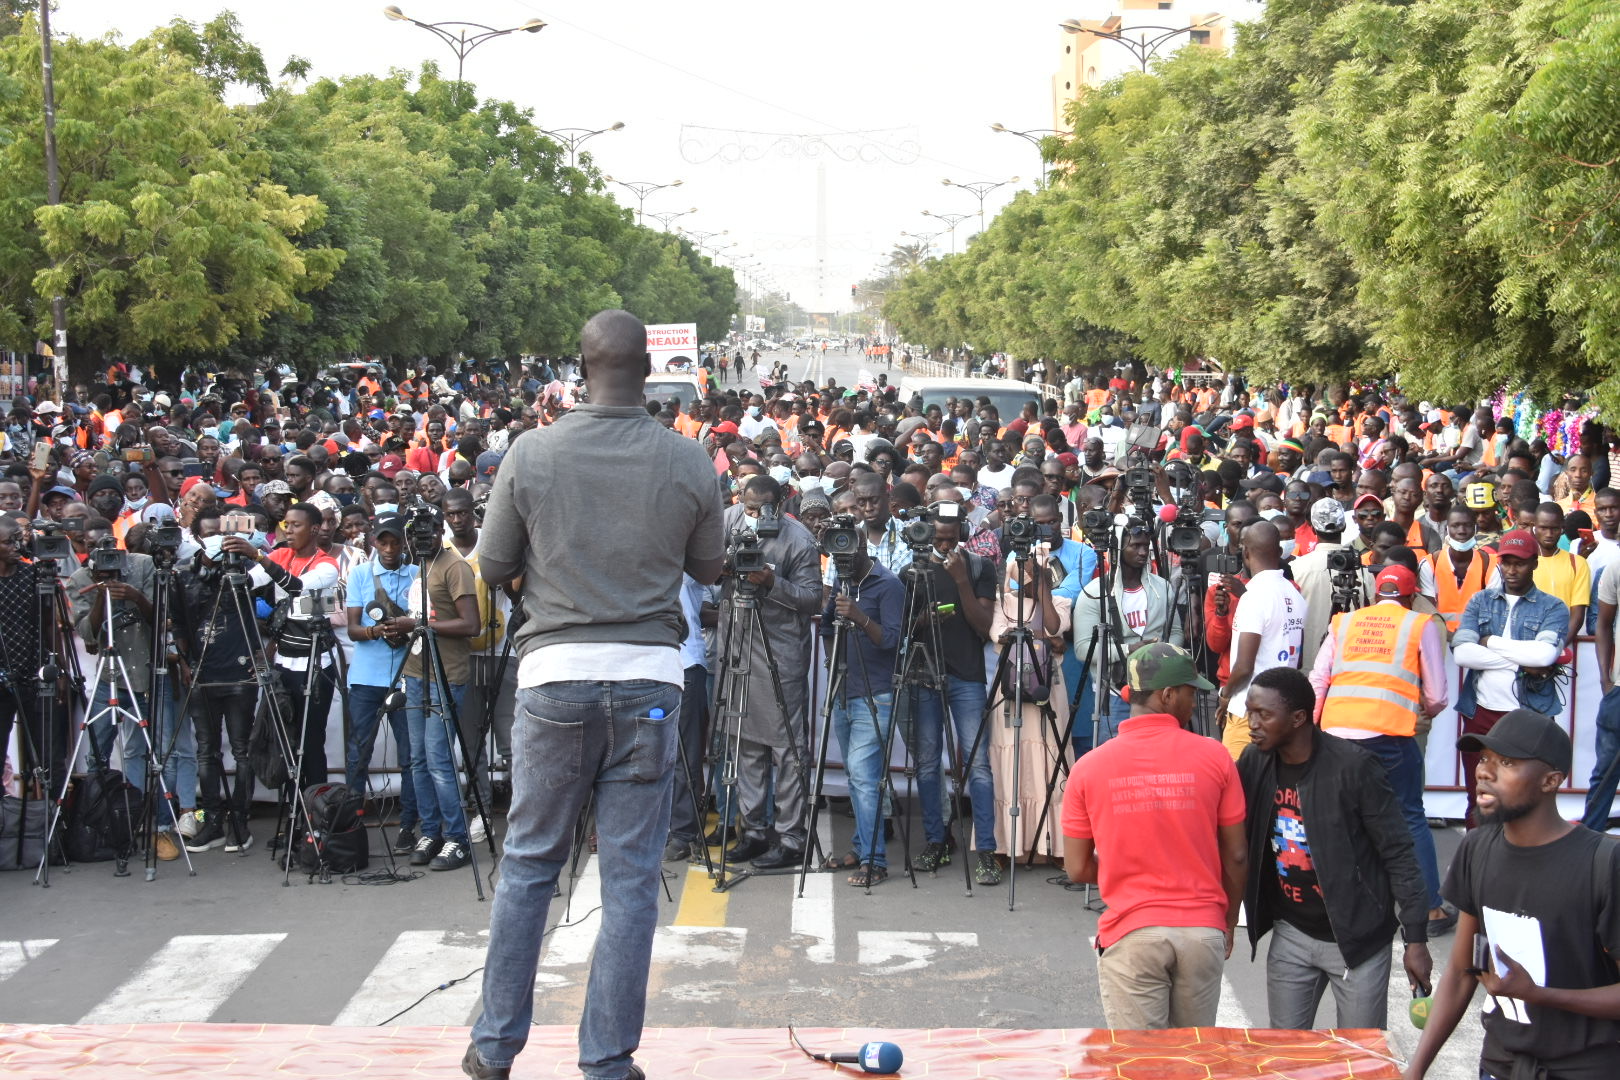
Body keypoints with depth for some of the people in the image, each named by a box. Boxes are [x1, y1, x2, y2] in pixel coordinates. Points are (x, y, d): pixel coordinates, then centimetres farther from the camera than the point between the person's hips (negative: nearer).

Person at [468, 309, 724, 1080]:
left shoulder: (531, 453, -4)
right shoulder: (688, 462, -2)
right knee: (631, 877, 6)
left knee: (528, 863, 12)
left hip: (556, 672, 0)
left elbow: (493, 568, 3)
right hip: (649, 676, 0)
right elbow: (709, 567, 10)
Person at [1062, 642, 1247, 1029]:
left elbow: (1077, 868, 1)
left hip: (1130, 934, -1)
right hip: (1202, 930, 1)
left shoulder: (1088, 768, -3)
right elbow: (1236, 857, 2)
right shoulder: (1214, 757, -4)